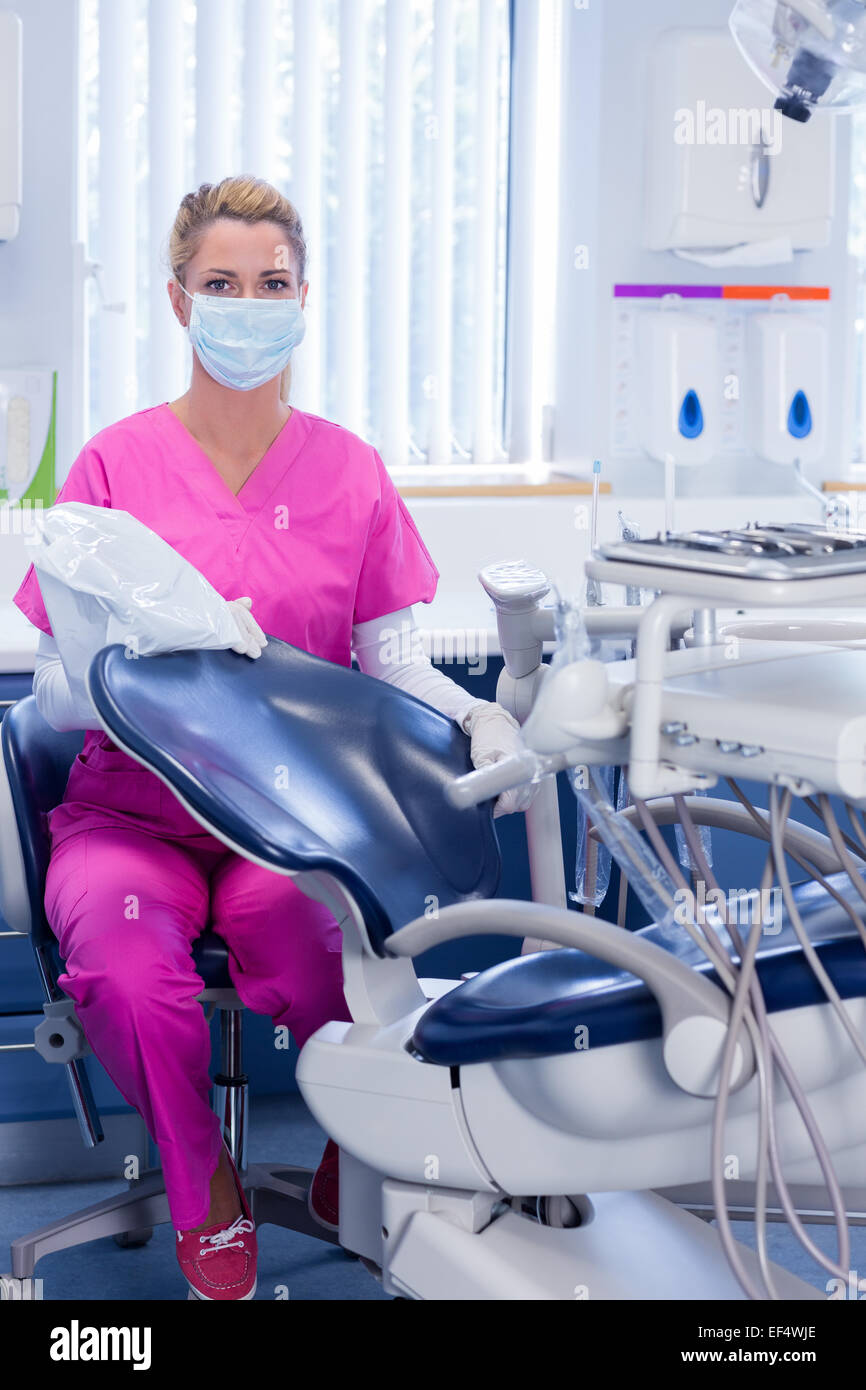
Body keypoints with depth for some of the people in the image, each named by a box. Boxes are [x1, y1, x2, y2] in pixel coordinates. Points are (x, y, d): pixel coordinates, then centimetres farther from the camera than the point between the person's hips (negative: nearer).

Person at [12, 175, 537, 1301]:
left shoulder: (350, 471, 6)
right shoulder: (116, 464, 0)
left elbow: (391, 665, 5)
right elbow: (57, 691, -4)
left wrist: (480, 719, -16)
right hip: (132, 813, 0)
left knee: (321, 966, -33)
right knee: (127, 970, -35)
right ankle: (202, 1186, -2)